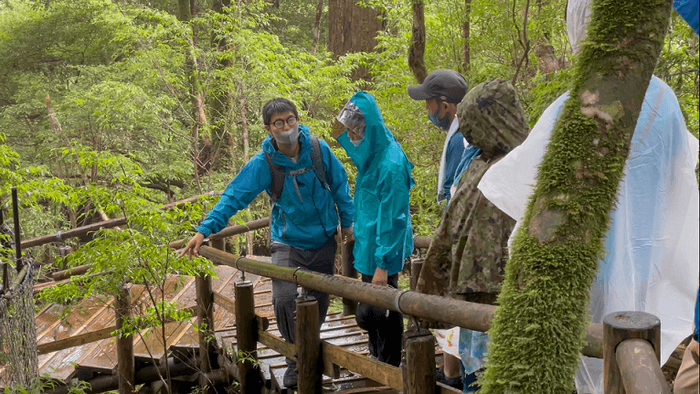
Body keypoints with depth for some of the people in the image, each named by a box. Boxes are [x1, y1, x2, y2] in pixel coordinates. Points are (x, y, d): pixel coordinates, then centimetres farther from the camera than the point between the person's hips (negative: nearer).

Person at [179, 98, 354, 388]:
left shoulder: (319, 149, -11)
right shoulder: (263, 163, -16)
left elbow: (339, 185, 4)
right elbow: (233, 197, -16)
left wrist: (347, 220, 11)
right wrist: (204, 230, -24)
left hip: (323, 241, 2)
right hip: (288, 242, -2)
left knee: (319, 301, 11)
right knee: (284, 300, -19)